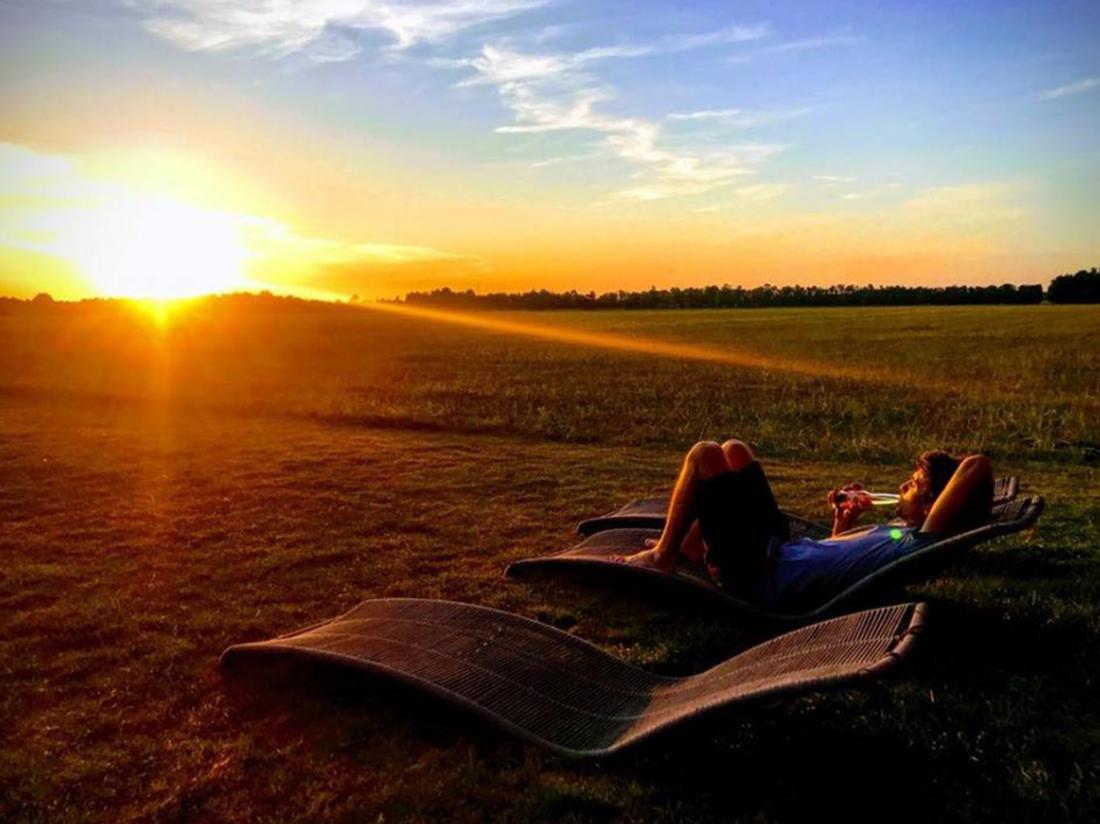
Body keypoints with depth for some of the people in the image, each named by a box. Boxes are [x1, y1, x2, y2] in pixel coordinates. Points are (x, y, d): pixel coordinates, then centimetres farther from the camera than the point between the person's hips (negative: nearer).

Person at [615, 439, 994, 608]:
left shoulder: (917, 544, -23)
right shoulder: (896, 530, 5)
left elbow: (978, 467, -34)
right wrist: (844, 521, 7)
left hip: (759, 576, -9)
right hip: (779, 552, 9)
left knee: (704, 455, -6)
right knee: (733, 451, 17)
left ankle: (661, 557, 10)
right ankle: (685, 550, 25)